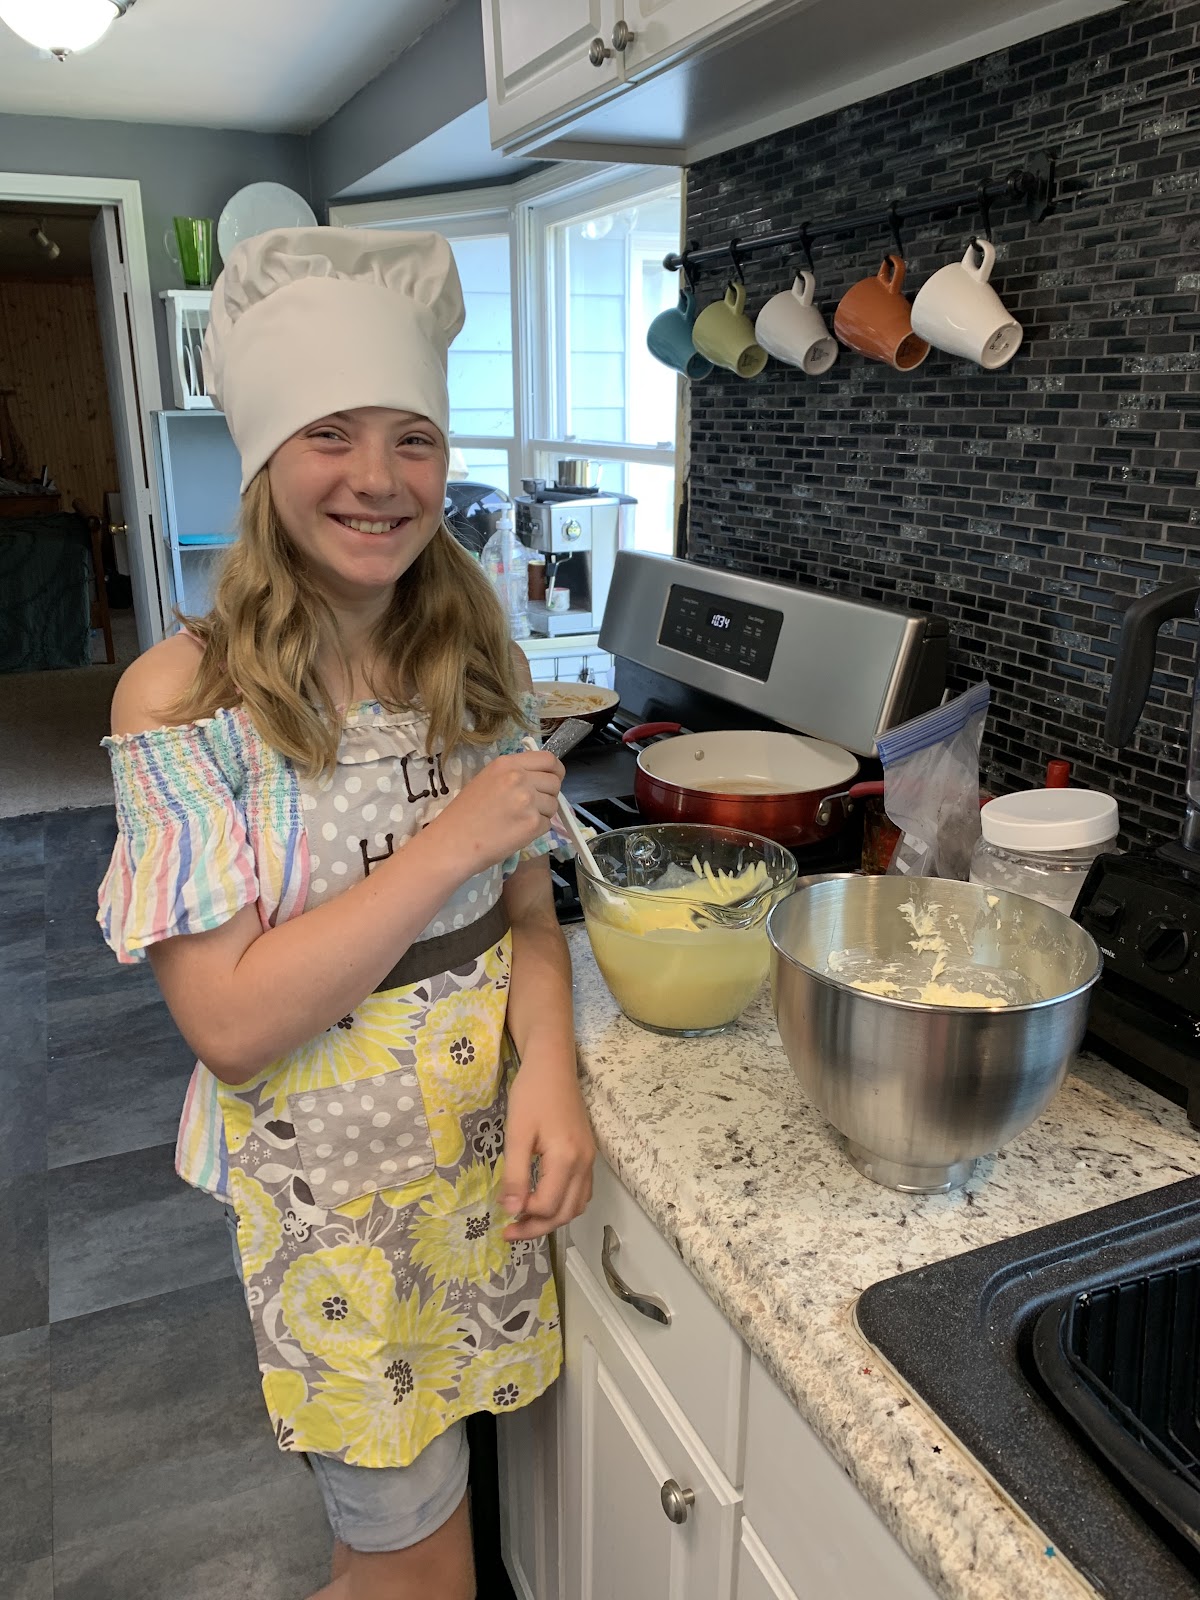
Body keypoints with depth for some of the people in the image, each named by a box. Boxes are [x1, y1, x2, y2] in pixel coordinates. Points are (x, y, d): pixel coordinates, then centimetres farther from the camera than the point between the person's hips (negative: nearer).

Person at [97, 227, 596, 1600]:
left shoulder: (475, 661, -3)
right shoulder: (184, 698, -18)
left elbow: (525, 909, 1)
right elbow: (226, 1018, -22)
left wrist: (547, 1072, -17)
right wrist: (451, 841, -26)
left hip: (486, 1150, 5)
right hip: (330, 1187, -4)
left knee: (414, 1490, 27)